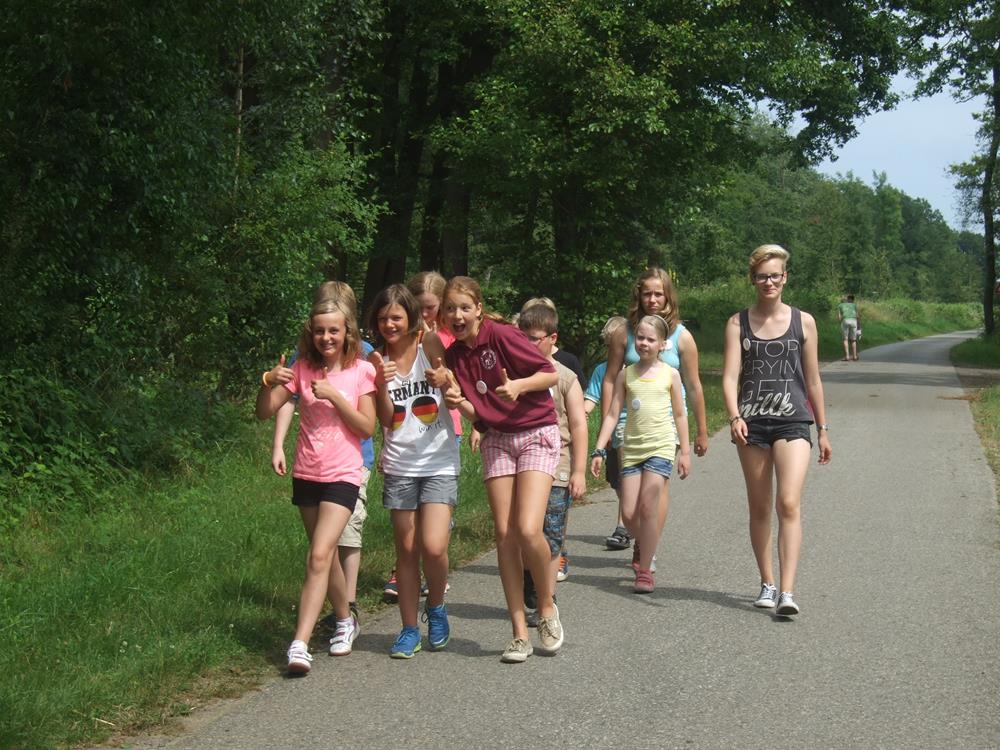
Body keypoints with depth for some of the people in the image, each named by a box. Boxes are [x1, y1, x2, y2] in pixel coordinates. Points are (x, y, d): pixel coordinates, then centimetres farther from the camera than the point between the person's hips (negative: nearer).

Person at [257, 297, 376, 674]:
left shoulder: (361, 371, -4)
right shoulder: (303, 369, 3)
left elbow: (367, 428, -8)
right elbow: (265, 412, -2)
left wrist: (335, 396, -17)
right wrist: (269, 382, -21)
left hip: (343, 476, -4)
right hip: (306, 474, 4)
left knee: (319, 556, -16)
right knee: (326, 556, 16)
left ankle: (300, 644, -20)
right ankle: (345, 622, 38)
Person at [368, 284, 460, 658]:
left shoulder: (429, 343, -4)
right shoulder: (377, 359, 3)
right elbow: (386, 419, -2)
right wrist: (382, 384, -17)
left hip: (439, 462, -3)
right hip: (399, 465, 3)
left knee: (433, 546, -14)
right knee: (406, 550, 7)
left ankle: (436, 608, 13)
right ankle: (409, 630, 18)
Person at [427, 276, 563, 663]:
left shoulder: (501, 335, -14)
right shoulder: (454, 355, 4)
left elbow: (551, 374, -10)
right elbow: (474, 413, 2)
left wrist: (519, 385, -27)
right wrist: (455, 396, -17)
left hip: (536, 434, -5)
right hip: (496, 439, 5)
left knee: (528, 530, -18)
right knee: (504, 534, -1)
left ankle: (547, 607, 8)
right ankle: (520, 634, 5)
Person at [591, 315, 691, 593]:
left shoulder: (670, 374, 4)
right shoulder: (626, 374, 7)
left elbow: (679, 415, 10)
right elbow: (612, 414, 6)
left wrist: (684, 451, 8)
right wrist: (600, 450, 0)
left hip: (661, 447, -2)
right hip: (632, 448, 2)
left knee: (648, 508, -11)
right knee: (628, 513, -2)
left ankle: (645, 570, -1)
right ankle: (642, 545, 31)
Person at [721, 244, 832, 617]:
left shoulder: (803, 322, 5)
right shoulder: (738, 324, 4)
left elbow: (813, 380, 10)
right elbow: (730, 377, -5)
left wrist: (823, 429, 13)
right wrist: (734, 417, -22)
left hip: (793, 422, -1)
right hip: (752, 423, 2)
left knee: (789, 504, -15)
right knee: (759, 507, 9)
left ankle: (787, 592, -19)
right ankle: (767, 583, 22)